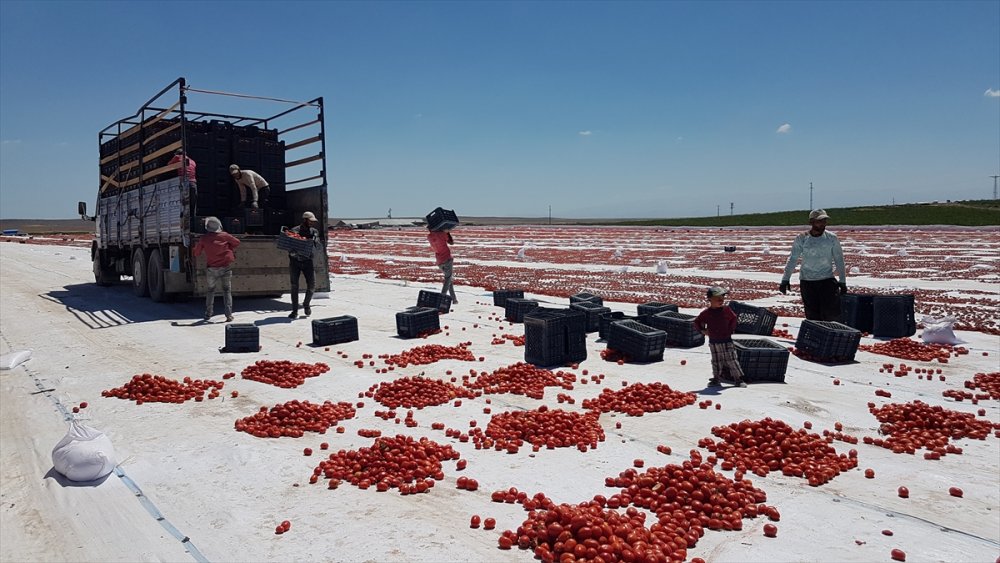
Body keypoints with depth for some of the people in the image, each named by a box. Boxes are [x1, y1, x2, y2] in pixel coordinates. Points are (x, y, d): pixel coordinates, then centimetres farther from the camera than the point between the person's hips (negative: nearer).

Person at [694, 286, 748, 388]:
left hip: (727, 340, 0)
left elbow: (733, 318, 13)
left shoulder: (727, 310, -5)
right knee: (716, 361, 9)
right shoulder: (706, 313, -6)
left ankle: (738, 379, 7)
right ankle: (716, 379, 21)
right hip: (714, 342, 1)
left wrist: (731, 329, 7)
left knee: (732, 360, -1)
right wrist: (703, 330, -1)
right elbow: (697, 321, 7)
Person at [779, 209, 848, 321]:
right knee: (812, 315, 3)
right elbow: (792, 260, 2)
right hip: (807, 281, 0)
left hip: (827, 280, 0)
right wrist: (785, 279, -2)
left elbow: (839, 260, 7)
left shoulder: (832, 238, 0)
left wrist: (842, 281, 5)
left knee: (831, 313, -8)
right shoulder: (801, 239, -2)